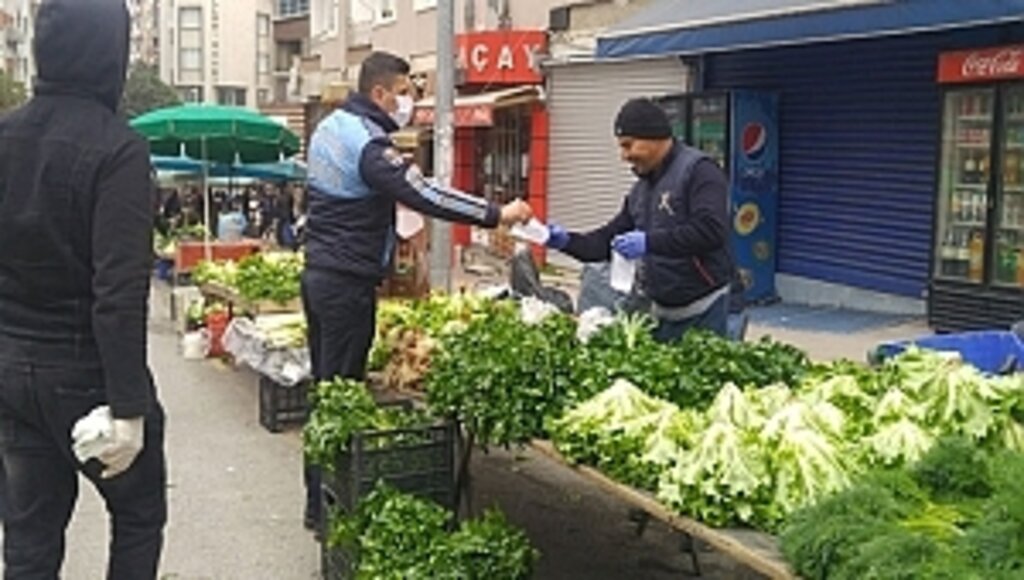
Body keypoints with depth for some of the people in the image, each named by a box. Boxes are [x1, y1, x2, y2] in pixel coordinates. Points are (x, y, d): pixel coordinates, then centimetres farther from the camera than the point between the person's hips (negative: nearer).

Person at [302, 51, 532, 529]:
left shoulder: (329, 127, 12)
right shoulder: (369, 145, -18)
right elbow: (425, 196, -26)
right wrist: (496, 215, -22)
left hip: (319, 272, 10)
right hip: (347, 283, -10)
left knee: (325, 383, 15)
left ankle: (319, 497, 25)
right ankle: (326, 506, 5)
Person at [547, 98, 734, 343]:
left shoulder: (699, 171, -12)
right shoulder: (641, 187, 13)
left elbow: (710, 231, -25)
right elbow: (609, 239, 15)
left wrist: (650, 241, -28)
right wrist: (567, 242, 0)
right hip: (661, 312, 7)